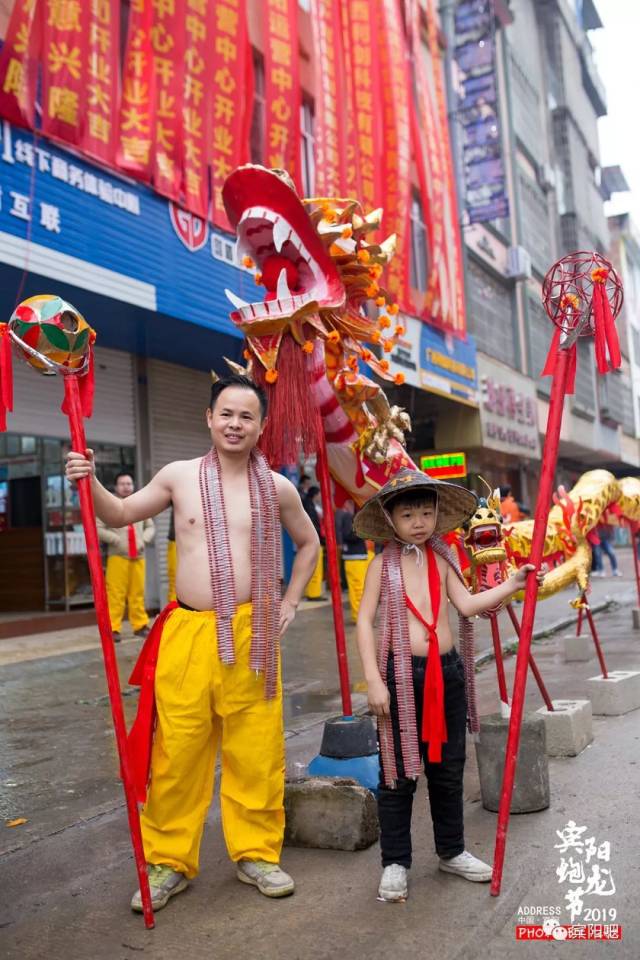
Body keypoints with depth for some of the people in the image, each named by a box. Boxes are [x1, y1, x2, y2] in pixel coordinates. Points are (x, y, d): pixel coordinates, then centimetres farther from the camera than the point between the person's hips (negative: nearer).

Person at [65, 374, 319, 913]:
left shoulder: (277, 488, 3)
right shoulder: (180, 476, 2)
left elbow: (309, 544, 18)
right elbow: (120, 515, 11)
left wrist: (289, 603, 11)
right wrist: (92, 482, -7)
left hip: (253, 635, 0)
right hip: (186, 631, 0)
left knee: (256, 751, 8)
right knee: (177, 752, 6)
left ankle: (256, 854, 28)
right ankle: (170, 862, 24)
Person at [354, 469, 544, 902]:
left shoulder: (442, 559, 7)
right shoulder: (383, 564, -4)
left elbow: (468, 604, -2)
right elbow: (364, 621, -8)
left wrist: (511, 585, -12)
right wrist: (374, 680, -15)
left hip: (447, 671, 4)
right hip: (401, 673, -4)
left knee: (448, 768, 16)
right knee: (398, 772, 5)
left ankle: (452, 851, 33)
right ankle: (395, 862, 18)